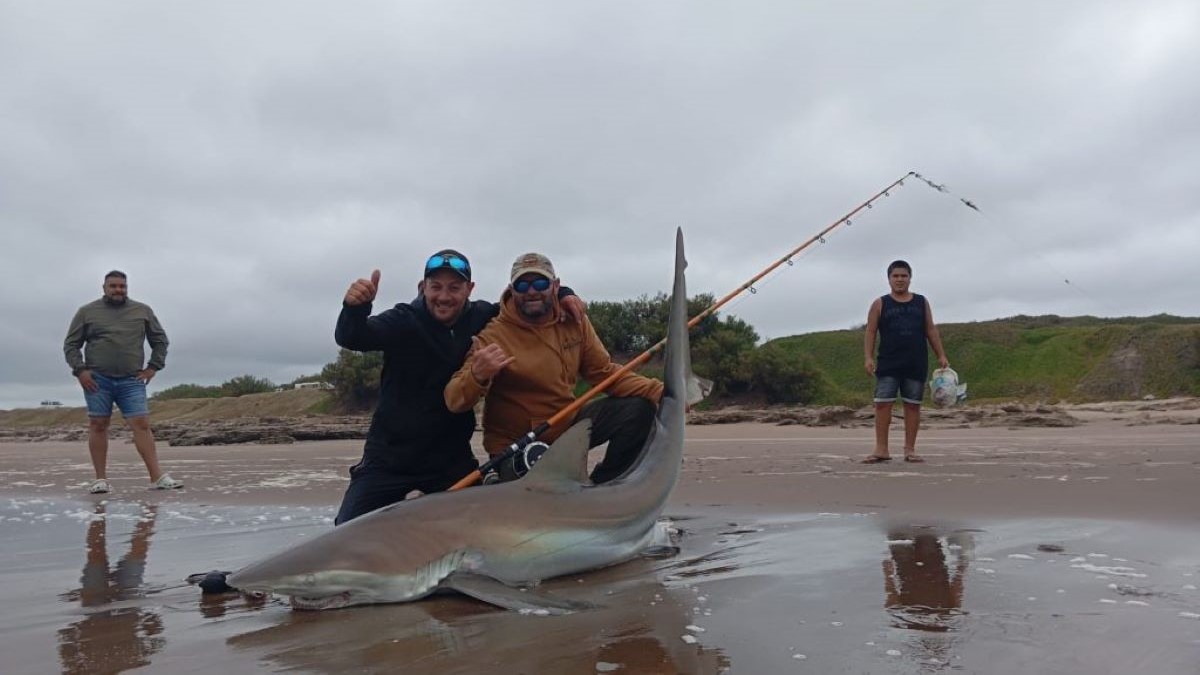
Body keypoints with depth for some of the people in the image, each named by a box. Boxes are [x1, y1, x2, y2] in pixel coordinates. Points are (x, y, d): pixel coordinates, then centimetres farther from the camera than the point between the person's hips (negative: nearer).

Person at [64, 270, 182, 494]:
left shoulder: (143, 311, 10)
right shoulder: (87, 312, 7)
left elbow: (160, 340, 15)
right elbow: (71, 344, 8)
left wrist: (152, 367, 5)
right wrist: (80, 370, -5)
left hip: (131, 381, 0)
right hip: (97, 379, 0)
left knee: (142, 425, -7)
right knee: (98, 426, 1)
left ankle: (157, 477, -11)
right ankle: (101, 479, 7)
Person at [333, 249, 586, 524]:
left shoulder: (480, 317, -2)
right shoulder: (404, 321, -13)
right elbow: (350, 337, -29)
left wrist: (563, 294, -4)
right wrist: (355, 307, -50)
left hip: (452, 459, 3)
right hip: (389, 457, -3)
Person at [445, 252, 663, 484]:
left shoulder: (574, 323, -2)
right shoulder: (494, 337, -18)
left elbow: (605, 372, 5)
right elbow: (454, 401, -22)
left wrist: (656, 390, -9)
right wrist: (477, 376, -45)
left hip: (568, 425, 6)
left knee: (638, 408, -6)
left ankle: (601, 485, 9)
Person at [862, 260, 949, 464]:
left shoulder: (921, 302, 13)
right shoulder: (880, 304, 6)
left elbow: (931, 330, 14)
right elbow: (870, 332, 3)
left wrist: (941, 356, 7)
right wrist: (868, 358, -9)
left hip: (916, 364, 2)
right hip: (888, 364, -2)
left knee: (913, 405, 3)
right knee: (882, 403, -8)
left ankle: (910, 449, 10)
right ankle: (881, 449, -3)